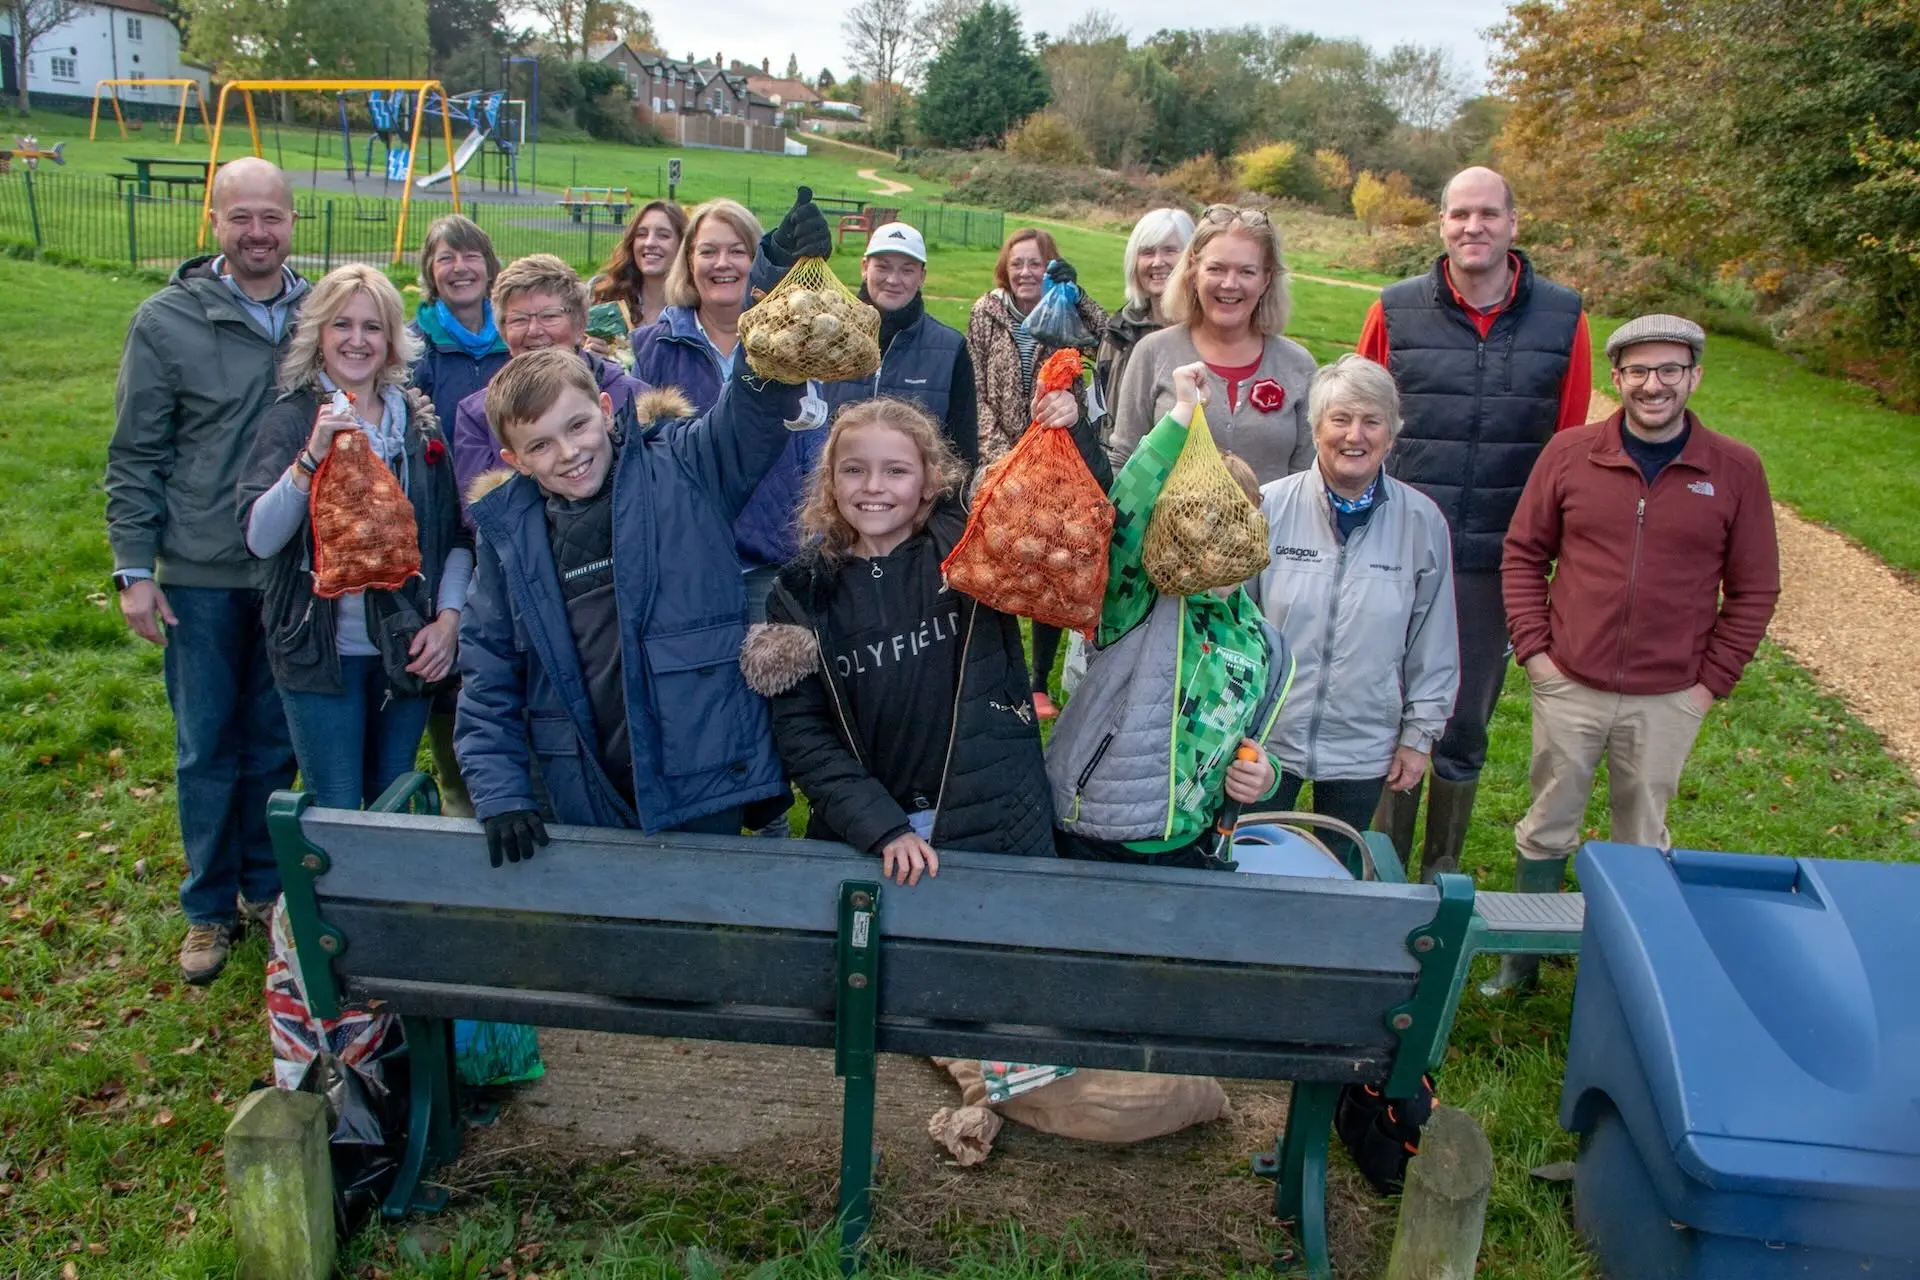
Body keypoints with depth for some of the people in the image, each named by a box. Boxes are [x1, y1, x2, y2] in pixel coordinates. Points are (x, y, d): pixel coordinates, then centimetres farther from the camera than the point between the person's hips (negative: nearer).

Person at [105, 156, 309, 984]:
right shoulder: (166, 321, -6)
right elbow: (134, 457, -3)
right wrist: (134, 569, -6)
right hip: (203, 573, -2)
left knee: (276, 742, 13)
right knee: (206, 747, 8)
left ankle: (266, 887, 30)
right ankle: (209, 907, 23)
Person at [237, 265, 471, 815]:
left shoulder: (418, 424, 6)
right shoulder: (291, 419, -3)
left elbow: (457, 535, 11)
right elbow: (260, 537, -15)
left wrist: (448, 618, -1)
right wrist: (313, 456, -26)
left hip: (406, 651, 3)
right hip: (321, 651, -3)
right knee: (336, 815, 1)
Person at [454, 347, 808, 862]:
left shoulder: (682, 467, -4)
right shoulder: (508, 532, 4)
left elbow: (755, 413, -21)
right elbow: (488, 674, 7)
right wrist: (500, 794, -2)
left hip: (702, 786, -3)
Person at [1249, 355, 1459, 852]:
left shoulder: (1422, 522, -5)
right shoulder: (1270, 507, -9)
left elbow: (1434, 642, 2)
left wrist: (1420, 732, 4)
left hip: (1364, 748, 1)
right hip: (1265, 737, -1)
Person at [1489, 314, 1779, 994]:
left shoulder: (1736, 471, -3)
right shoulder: (1570, 453, -3)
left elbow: (1754, 590, 3)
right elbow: (1523, 553, 4)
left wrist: (1712, 680, -2)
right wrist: (1533, 648, -3)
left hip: (1669, 701, 0)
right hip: (1569, 686, 0)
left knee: (1642, 842, 13)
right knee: (1548, 828, 12)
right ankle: (1523, 957, 27)